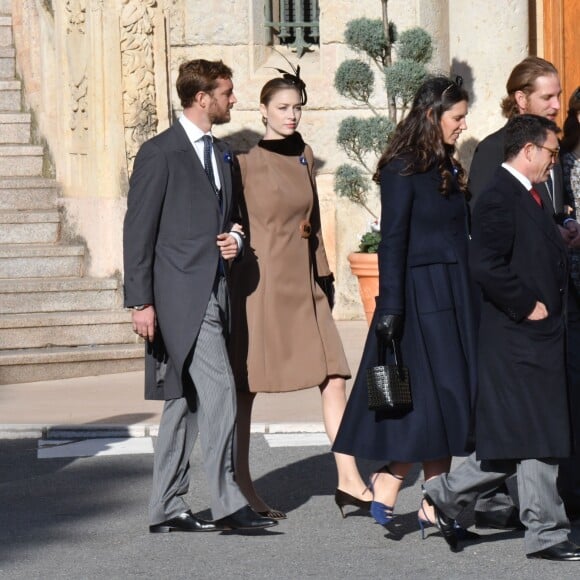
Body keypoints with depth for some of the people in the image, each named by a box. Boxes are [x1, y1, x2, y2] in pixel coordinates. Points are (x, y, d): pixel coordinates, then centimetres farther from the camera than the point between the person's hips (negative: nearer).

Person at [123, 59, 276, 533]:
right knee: (219, 391, -15)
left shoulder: (221, 155, 18)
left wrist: (235, 240, 5)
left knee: (185, 401, 10)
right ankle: (228, 503, -12)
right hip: (181, 293, -8)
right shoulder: (160, 152, -6)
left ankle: (167, 509, 14)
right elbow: (139, 230, -8)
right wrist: (141, 301, -13)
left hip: (214, 292, 8)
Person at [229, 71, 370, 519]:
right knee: (245, 386, 2)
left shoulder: (303, 155, 13)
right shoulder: (246, 160, -5)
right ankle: (240, 489, 10)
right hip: (259, 284, -6)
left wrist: (324, 276, 16)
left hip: (302, 284, 6)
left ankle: (349, 482, -2)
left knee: (334, 377, -3)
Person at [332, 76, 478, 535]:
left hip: (454, 298, 8)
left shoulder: (448, 168, 15)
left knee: (448, 400, 6)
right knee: (435, 397, -10)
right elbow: (392, 242, -13)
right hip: (422, 297, -8)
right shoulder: (403, 169, -10)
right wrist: (390, 307, -18)